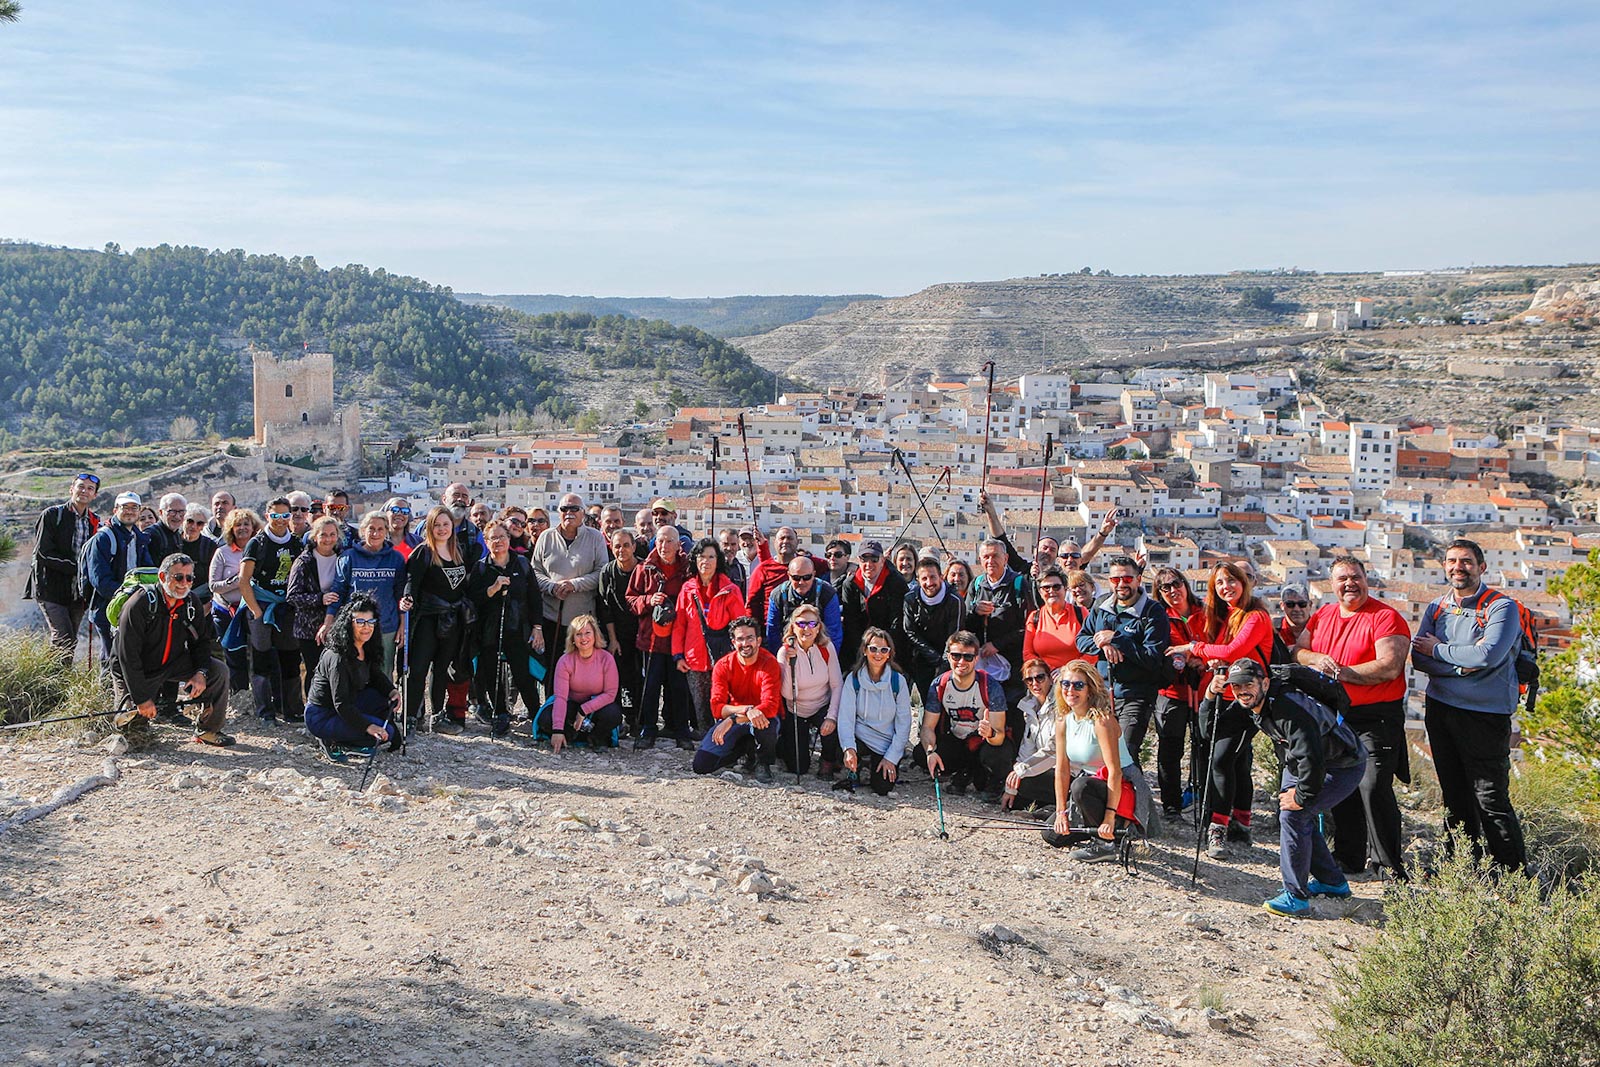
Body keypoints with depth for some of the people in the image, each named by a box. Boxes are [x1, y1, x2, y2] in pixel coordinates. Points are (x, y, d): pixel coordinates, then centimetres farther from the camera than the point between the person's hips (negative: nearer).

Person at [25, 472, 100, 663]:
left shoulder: (96, 522, 12)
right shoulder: (52, 515, -3)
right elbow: (43, 553, -11)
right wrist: (76, 568, -15)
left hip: (77, 592, 5)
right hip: (51, 588, -5)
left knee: (71, 641, 7)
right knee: (63, 639, -14)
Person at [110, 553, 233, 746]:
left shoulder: (192, 603, -8)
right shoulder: (139, 605, -26)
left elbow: (201, 641, 5)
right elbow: (128, 656, -25)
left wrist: (201, 672, -15)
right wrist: (142, 699, -25)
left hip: (173, 663, 5)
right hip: (138, 671, -5)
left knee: (219, 671, -14)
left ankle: (207, 730, 1)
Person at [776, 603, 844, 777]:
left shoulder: (827, 648, -12)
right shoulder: (785, 652, -16)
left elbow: (836, 686, -10)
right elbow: (788, 694, -22)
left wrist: (832, 716, -23)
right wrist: (789, 663, -32)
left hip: (823, 707, 1)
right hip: (796, 712, -1)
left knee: (832, 729, -34)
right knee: (798, 768, -2)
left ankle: (828, 761, 0)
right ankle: (785, 740, 32)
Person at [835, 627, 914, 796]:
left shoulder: (898, 681, -5)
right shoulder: (853, 679, -5)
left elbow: (903, 723, -3)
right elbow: (846, 717, -12)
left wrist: (891, 758, -9)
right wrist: (849, 748, -30)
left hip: (886, 743, 0)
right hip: (860, 738, 0)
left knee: (883, 788, -18)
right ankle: (859, 765, 4)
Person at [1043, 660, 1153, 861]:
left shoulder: (1101, 720, -22)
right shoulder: (1063, 720, -1)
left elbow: (1115, 772, -27)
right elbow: (1062, 769, -1)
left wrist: (1109, 818, -31)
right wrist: (1061, 812, -9)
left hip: (1122, 790, -8)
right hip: (1092, 784, 8)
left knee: (1081, 786, -37)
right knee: (1052, 835, -1)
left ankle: (1105, 843, -15)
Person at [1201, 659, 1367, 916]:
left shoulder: (1291, 709, -35)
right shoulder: (1247, 704, -7)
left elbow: (1311, 759, -38)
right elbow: (1212, 728, 0)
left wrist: (1302, 797, -24)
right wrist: (1211, 696, -16)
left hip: (1343, 766, -10)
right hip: (1302, 762, 10)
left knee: (1294, 815, -19)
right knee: (1290, 813, 13)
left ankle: (1296, 897, -10)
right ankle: (1332, 882, 30)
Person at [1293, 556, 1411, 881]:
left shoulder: (1386, 617, -10)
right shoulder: (1322, 615, 11)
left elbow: (1389, 668, -19)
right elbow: (1298, 650, 11)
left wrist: (1342, 672, -18)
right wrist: (1316, 659, -11)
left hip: (1376, 717, -6)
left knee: (1374, 787, -12)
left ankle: (1390, 863, 1)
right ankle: (1348, 857, 25)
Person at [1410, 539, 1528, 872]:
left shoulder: (1501, 607, -8)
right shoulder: (1436, 608, 9)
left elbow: (1488, 656, -23)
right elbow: (1419, 659, -1)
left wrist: (1439, 650, -10)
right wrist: (1463, 663, -16)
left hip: (1484, 715, -6)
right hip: (1439, 708, 6)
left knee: (1490, 799, -7)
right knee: (1455, 795, 14)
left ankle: (1516, 873, 4)